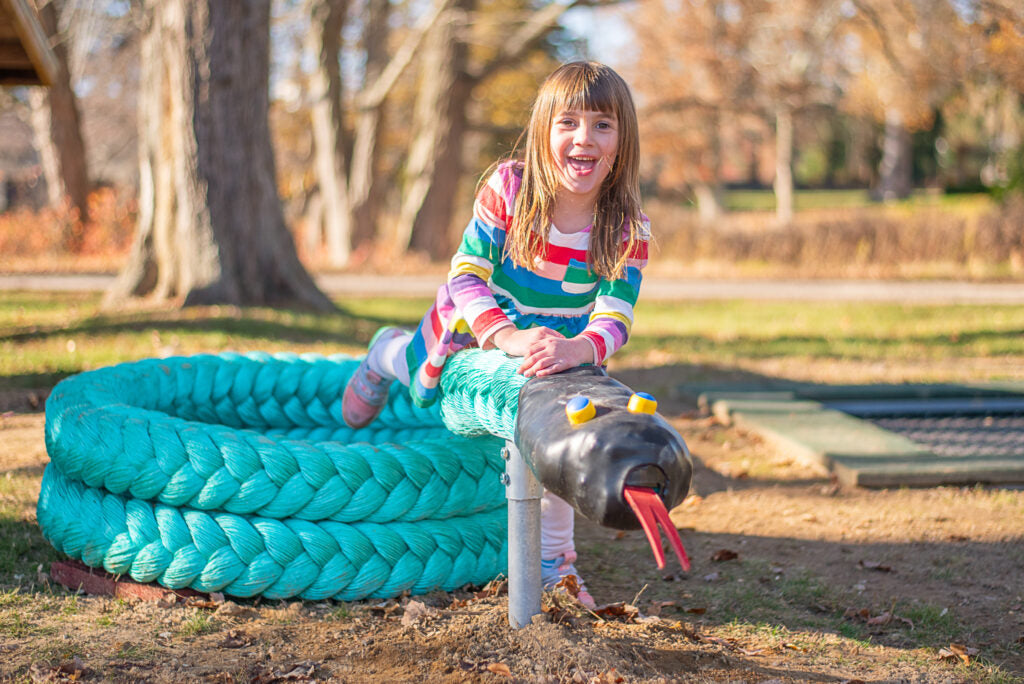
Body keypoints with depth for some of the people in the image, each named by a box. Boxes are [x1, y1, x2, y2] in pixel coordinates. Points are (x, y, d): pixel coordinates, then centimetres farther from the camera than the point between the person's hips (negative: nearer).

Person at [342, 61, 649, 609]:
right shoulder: (508, 187, -31)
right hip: (474, 324, 0)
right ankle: (389, 356, 57)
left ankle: (550, 558, 14)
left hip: (563, 342, 1)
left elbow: (614, 317, -34)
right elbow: (466, 275, -32)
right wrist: (508, 337, -50)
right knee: (425, 389, 19)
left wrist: (577, 349, -58)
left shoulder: (628, 228, -28)